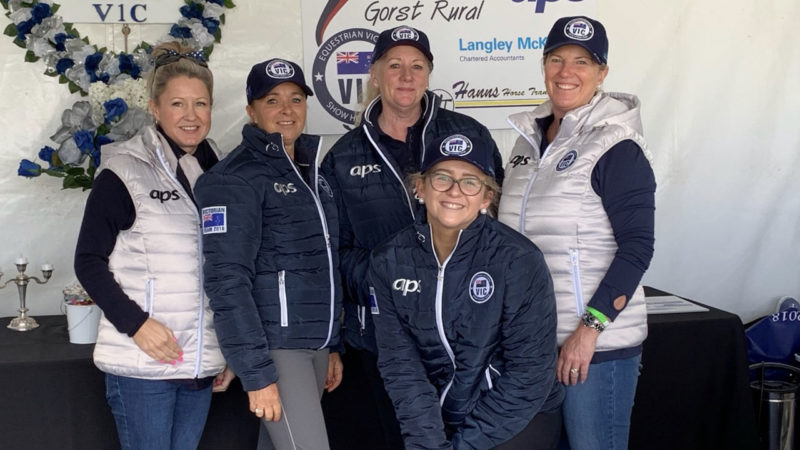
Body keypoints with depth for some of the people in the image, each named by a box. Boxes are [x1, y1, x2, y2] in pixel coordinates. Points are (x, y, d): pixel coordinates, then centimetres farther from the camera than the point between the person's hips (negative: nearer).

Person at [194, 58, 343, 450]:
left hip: (315, 342, 7)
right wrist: (257, 372, -21)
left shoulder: (312, 170, 13)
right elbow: (227, 281, -17)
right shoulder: (235, 178, -11)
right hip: (276, 344, -7)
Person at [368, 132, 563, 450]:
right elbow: (400, 363, -6)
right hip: (439, 419, 3)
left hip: (518, 417, -2)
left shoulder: (519, 260, -15)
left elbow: (530, 373, -13)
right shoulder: (388, 262, -5)